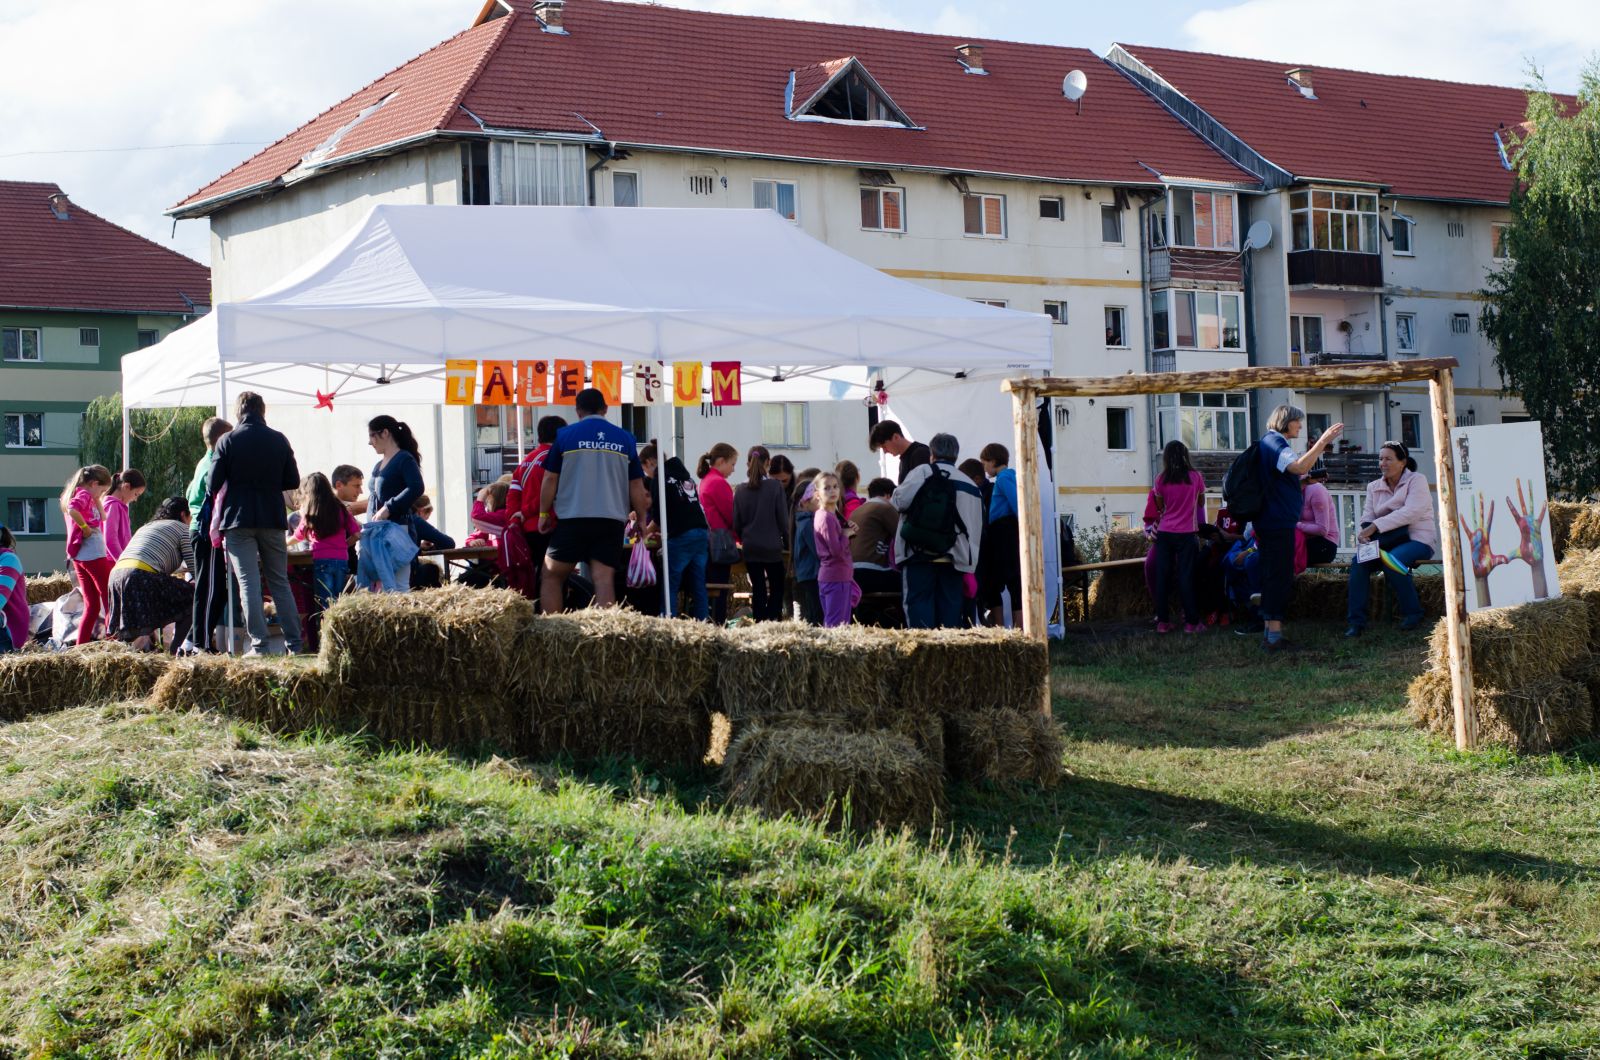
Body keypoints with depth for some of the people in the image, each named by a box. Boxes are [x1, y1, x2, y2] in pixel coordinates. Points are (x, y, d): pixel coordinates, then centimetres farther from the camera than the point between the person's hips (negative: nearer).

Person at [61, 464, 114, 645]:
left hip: (79, 556, 9)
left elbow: (103, 517, 26)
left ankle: (80, 646, 8)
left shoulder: (78, 494, 19)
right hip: (93, 555, -9)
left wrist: (97, 499, 16)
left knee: (92, 606, 11)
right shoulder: (84, 494, -9)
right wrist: (85, 527, -20)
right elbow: (72, 510, -32)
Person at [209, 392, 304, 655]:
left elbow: (214, 484, -5)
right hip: (273, 518, 3)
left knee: (249, 583, -1)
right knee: (280, 582, 11)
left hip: (238, 518, -3)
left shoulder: (227, 441, -6)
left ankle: (258, 644, -6)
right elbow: (293, 481, 5)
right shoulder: (279, 440, 1)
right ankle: (294, 643, 9)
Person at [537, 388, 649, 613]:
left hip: (572, 519, -1)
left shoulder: (565, 435, 3)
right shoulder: (625, 439, 8)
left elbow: (550, 479, 3)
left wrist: (543, 513, 12)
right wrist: (641, 520, 19)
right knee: (604, 578, -2)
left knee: (552, 575, 9)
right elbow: (636, 486, 10)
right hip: (612, 520, 2)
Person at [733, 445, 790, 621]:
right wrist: (787, 543, 5)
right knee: (777, 588, 10)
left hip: (750, 548, 3)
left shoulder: (741, 490, 0)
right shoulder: (775, 487, -9)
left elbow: (736, 522, 4)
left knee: (758, 590, 7)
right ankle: (773, 619, -2)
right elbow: (783, 519, -6)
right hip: (772, 547, -3)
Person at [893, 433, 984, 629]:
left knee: (919, 601, -3)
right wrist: (969, 567, 25)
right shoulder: (971, 487, 17)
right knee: (950, 606, 8)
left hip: (920, 555, -4)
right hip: (953, 559, 4)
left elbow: (900, 501, -11)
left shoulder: (923, 472, 0)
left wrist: (893, 499, 14)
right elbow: (977, 531, 18)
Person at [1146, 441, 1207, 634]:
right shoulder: (1196, 477, -4)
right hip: (1187, 534, -1)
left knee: (1163, 576, 6)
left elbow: (1160, 507, 5)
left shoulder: (1161, 480, -3)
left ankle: (1163, 621, 7)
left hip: (1164, 533, 1)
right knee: (1187, 577, 1)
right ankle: (1191, 621, 0)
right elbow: (1201, 503, 9)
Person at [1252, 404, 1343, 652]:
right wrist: (1322, 441, -33)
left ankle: (1270, 633, 19)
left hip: (1269, 521, 11)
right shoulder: (1275, 442, -15)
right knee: (1280, 577, -10)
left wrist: (1320, 446, 25)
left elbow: (1295, 467, 32)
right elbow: (1299, 467, -32)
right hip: (1279, 522, -11)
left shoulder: (1270, 442, 18)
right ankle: (1274, 636, -11)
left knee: (1272, 577, 14)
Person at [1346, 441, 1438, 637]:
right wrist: (1365, 532, -20)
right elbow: (1367, 517, 7)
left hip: (1417, 539, -5)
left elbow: (1410, 512, -19)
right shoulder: (1374, 486, 15)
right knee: (1359, 562, -24)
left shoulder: (1416, 480, -3)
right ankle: (1356, 622, -25)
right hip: (1388, 541, 5)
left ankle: (1413, 613, -15)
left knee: (1392, 560, -35)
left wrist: (1376, 526, -27)